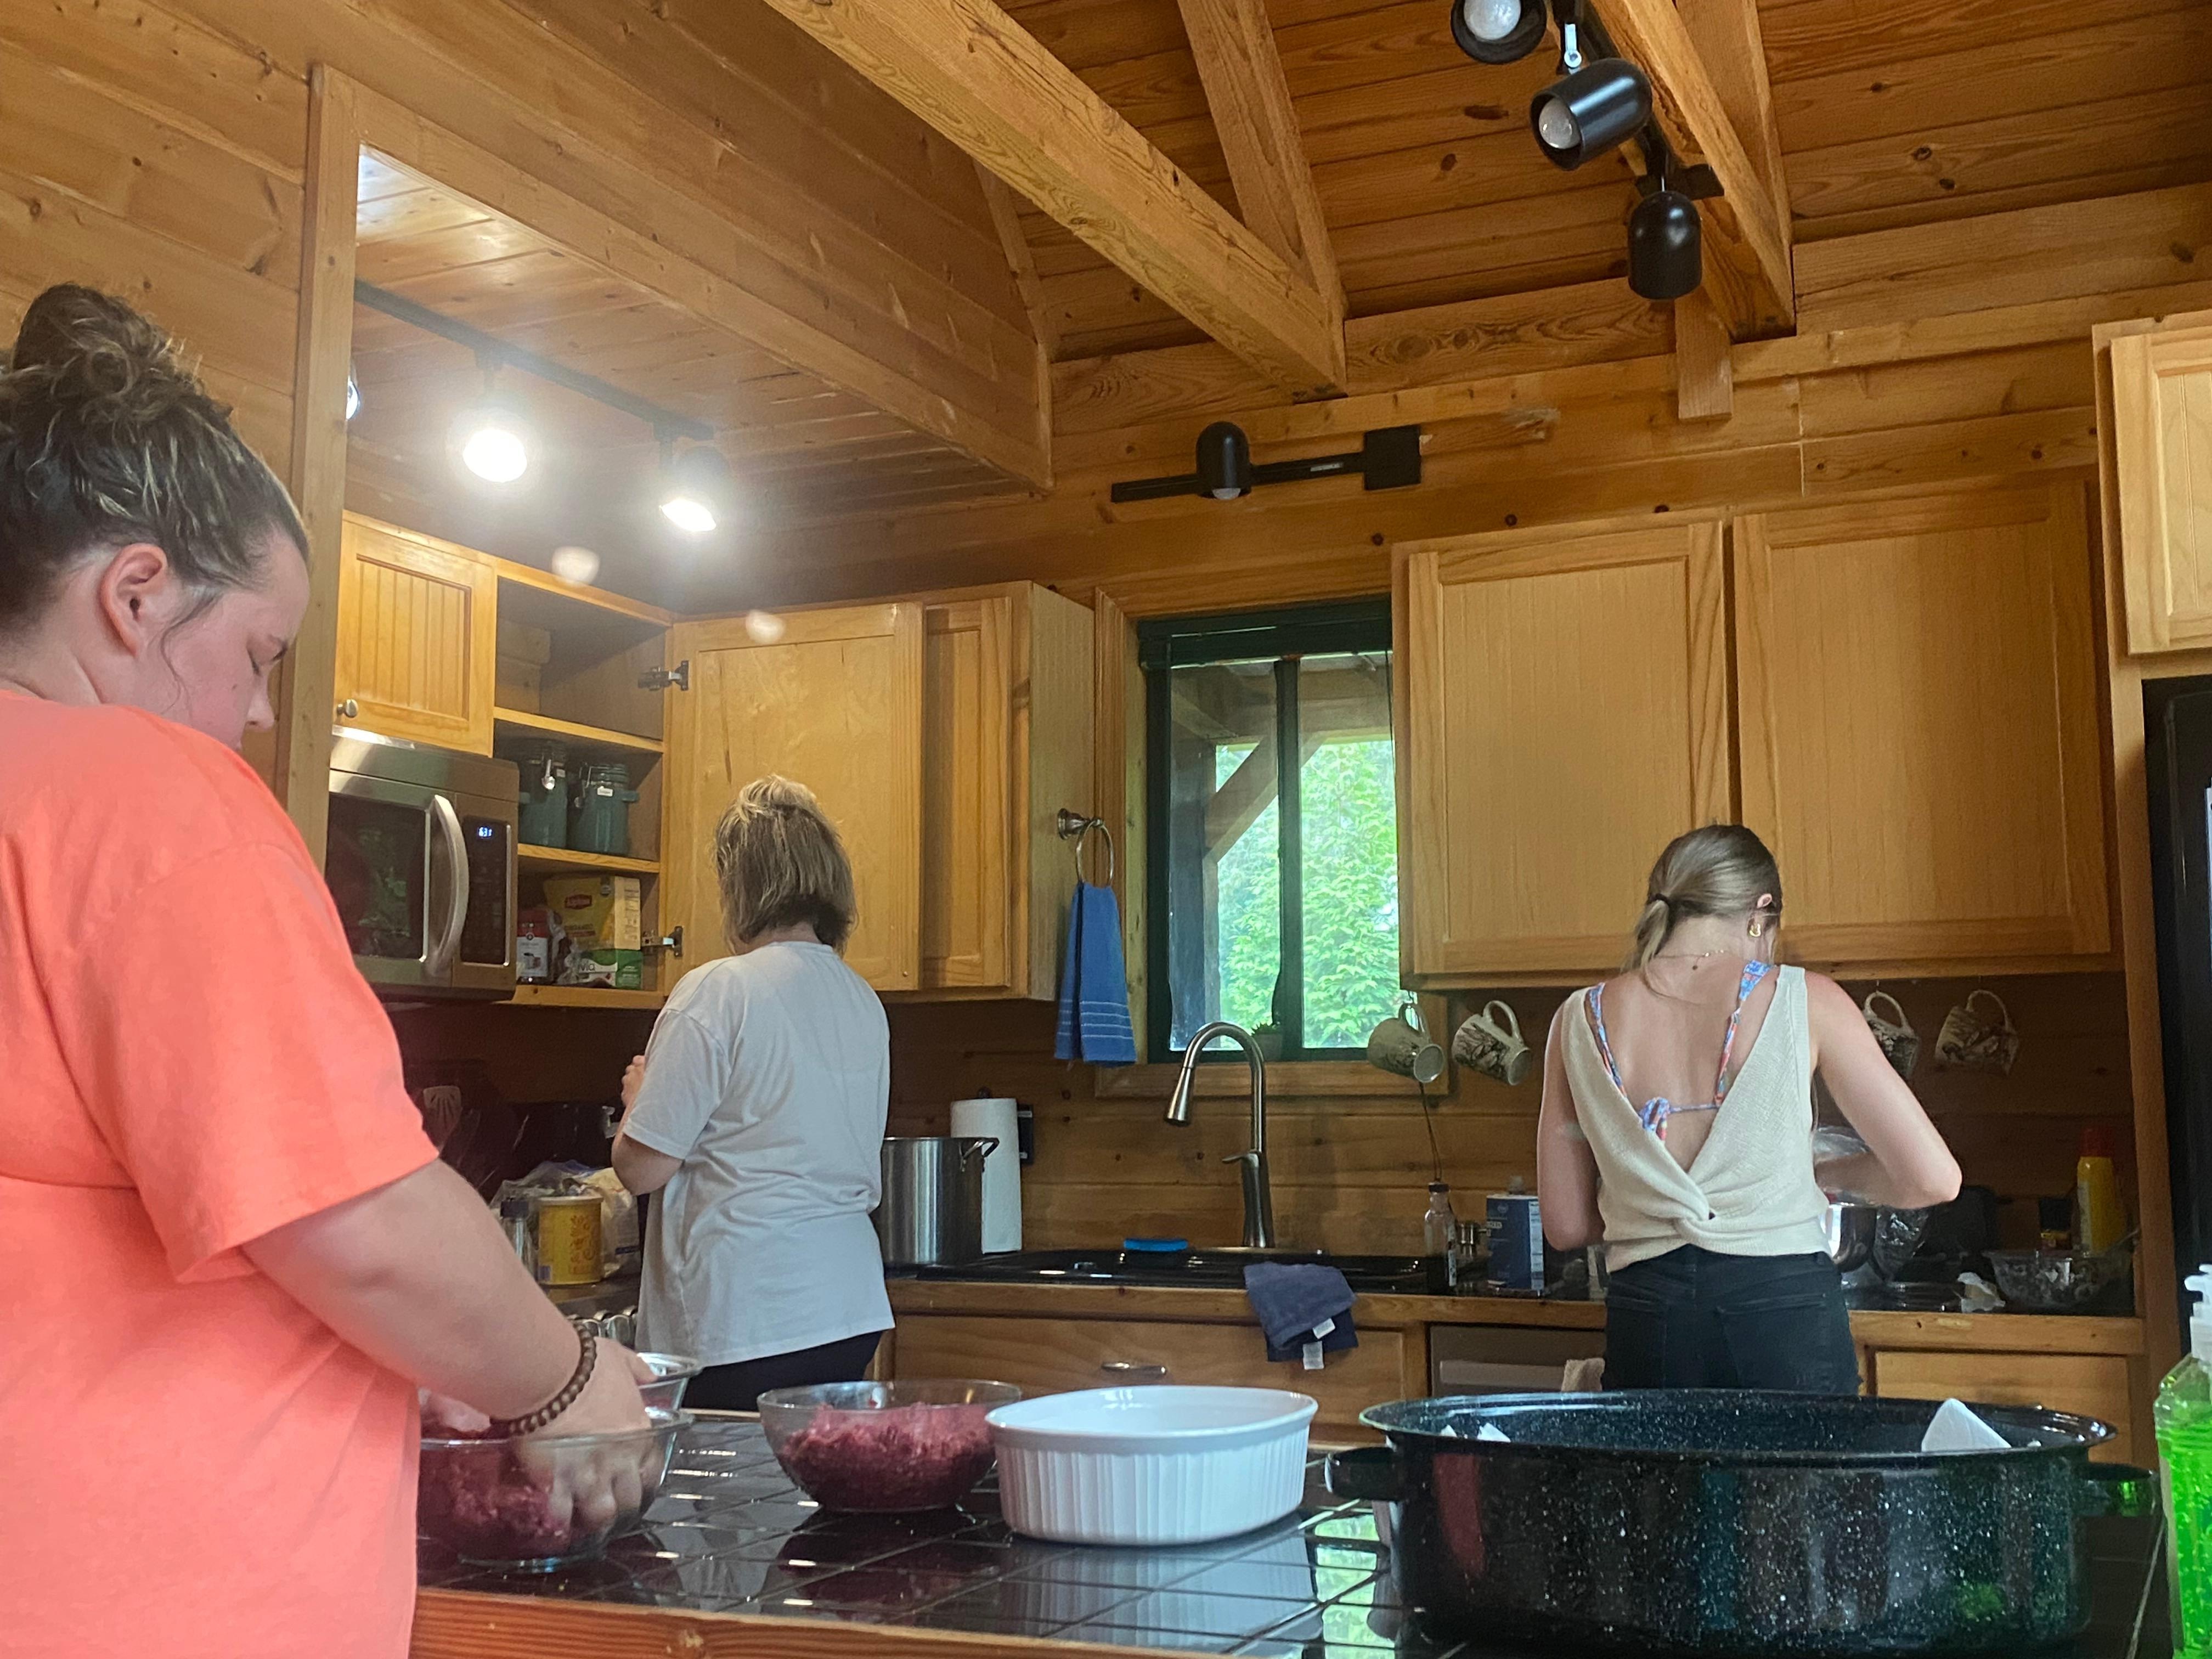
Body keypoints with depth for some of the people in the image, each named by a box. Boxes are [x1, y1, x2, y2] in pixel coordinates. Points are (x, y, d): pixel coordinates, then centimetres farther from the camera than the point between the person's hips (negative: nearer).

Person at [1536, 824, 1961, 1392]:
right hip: (1786, 1310, -2)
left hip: (1647, 1325, 2)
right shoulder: (1803, 1000, -4)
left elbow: (1566, 1225, 7)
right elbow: (1932, 1177, -3)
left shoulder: (1582, 1020, 3)